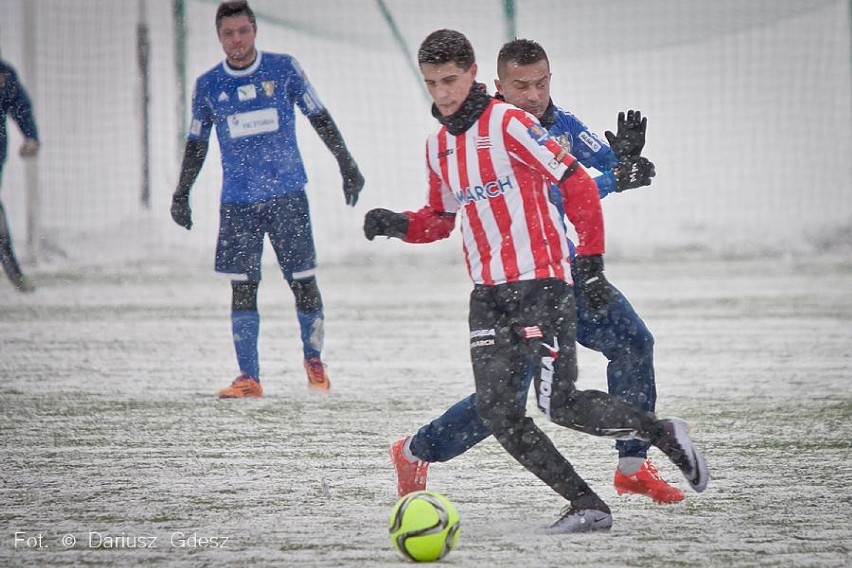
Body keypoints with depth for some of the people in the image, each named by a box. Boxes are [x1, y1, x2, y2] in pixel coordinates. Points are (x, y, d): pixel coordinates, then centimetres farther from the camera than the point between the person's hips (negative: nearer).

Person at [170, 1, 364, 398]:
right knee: (243, 286, -3)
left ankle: (314, 361, 20)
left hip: (288, 194, -1)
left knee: (303, 281, 0)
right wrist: (181, 195, 12)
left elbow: (320, 119, 7)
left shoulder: (284, 68, 0)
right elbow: (196, 144, 14)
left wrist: (347, 166, 5)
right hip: (237, 201, 1)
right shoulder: (208, 86, 5)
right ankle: (248, 378, 1)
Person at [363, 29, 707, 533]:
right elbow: (440, 220, 26)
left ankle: (664, 434, 7)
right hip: (488, 292, 8)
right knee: (497, 412, -5)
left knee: (559, 402, -16)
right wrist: (396, 224, 6)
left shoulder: (508, 123, -10)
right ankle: (587, 505, 0)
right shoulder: (439, 146, 14)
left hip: (542, 282, -7)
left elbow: (578, 184, -11)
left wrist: (591, 261, -13)